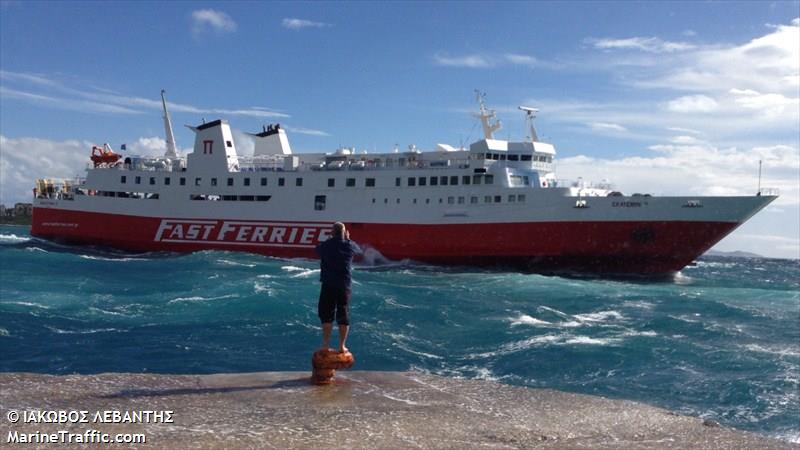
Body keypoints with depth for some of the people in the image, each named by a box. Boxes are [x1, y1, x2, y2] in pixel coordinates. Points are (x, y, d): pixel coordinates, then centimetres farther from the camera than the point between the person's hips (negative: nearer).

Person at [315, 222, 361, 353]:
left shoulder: (325, 245, -4)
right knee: (343, 315, 7)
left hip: (328, 284, -1)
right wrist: (347, 239, 28)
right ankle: (342, 346, 7)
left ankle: (326, 344, 2)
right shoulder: (350, 245, -2)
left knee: (326, 315, 5)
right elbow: (358, 250, 20)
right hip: (344, 285, 1)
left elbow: (318, 250, 18)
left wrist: (330, 240, 26)